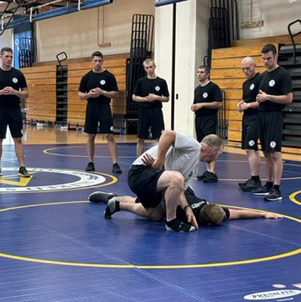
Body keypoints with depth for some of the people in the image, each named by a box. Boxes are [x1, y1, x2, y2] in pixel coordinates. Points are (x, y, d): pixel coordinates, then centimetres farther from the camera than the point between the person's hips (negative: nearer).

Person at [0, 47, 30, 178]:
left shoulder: (18, 74, 4)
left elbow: (26, 94, 4)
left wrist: (14, 92, -14)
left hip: (15, 110, 1)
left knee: (18, 139, 1)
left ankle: (22, 167, 2)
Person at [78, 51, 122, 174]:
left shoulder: (109, 76, -2)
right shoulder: (87, 77, 6)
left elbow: (115, 93, -3)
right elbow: (80, 95, 9)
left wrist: (102, 92, -18)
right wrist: (89, 94, -12)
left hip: (104, 108, -3)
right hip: (91, 108, 3)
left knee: (109, 136, -9)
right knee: (90, 136, 9)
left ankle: (115, 164, -9)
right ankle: (90, 163, 18)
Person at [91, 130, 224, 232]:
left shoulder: (195, 168, 17)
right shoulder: (193, 145, -12)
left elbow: (178, 189, 10)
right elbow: (167, 134, -27)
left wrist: (187, 208, -6)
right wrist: (159, 162, -25)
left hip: (152, 176, 11)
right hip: (140, 172, -11)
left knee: (156, 215, 24)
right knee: (176, 178, -34)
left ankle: (117, 203, 38)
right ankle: (171, 222, -15)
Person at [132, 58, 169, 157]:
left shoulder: (161, 82, 2)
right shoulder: (141, 81, 3)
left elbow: (167, 98, 6)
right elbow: (134, 97, 5)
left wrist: (157, 97, -11)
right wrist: (146, 98, -10)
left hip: (157, 112, 0)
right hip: (144, 111, 1)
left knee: (160, 138, -1)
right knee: (141, 138, 4)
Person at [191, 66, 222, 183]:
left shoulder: (213, 87, -8)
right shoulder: (197, 89, 17)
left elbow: (218, 103, -14)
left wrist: (202, 104, -17)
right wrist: (194, 106, 6)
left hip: (210, 119, -8)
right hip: (198, 119, 8)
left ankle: (212, 172, -15)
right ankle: (207, 170, 16)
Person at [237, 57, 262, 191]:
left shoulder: (260, 79, -12)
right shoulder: (246, 83, 16)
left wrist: (248, 105, -16)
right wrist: (241, 104, 6)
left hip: (255, 118, -9)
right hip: (247, 118, 9)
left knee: (250, 149, -13)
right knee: (253, 149, 12)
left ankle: (255, 180, -9)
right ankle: (255, 179, 17)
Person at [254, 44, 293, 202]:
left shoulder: (283, 74, -9)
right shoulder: (264, 75, 15)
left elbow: (288, 98, -15)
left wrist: (268, 97, -17)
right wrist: (259, 98, 6)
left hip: (274, 116, -8)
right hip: (262, 115, 8)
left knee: (275, 153, -10)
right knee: (267, 153, 12)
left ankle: (277, 189, -9)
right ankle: (268, 185, 20)